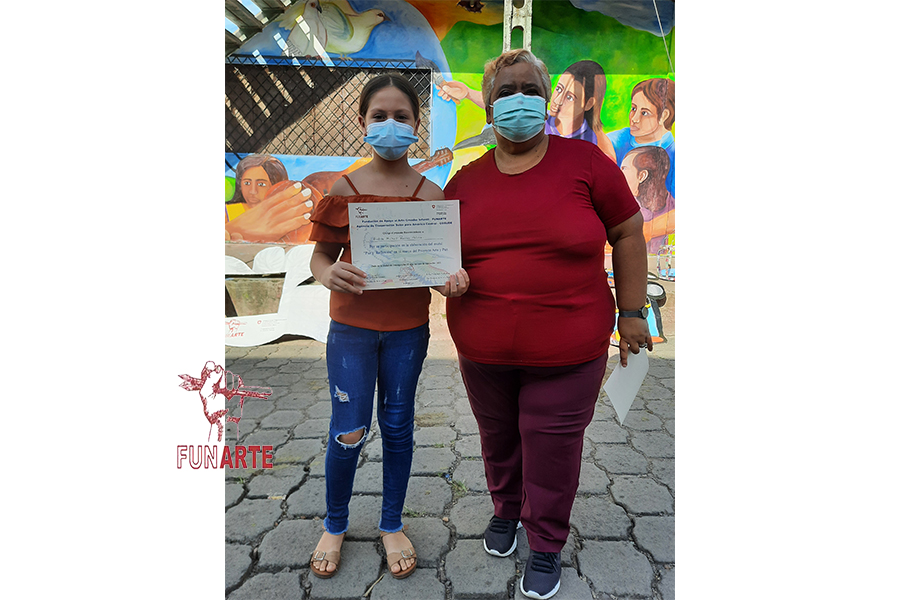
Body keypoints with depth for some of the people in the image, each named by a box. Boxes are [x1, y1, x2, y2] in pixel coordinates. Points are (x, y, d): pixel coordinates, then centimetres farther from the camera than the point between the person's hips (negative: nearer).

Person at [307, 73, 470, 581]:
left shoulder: (432, 195, -2)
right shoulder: (342, 190, -3)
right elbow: (320, 254, 1)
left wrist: (454, 280, -20)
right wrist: (327, 274, -21)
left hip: (408, 329, 1)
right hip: (351, 327, -1)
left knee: (398, 426, 13)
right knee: (349, 433, 2)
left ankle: (392, 525, 35)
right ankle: (335, 525, 32)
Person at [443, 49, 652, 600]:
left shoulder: (583, 161, -4)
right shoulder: (466, 180, 4)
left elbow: (627, 233, 1)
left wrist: (632, 312, 0)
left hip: (566, 352, -3)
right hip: (483, 350, 3)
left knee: (552, 451, 9)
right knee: (498, 439, 21)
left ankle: (547, 544, 36)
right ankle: (505, 509, 50)